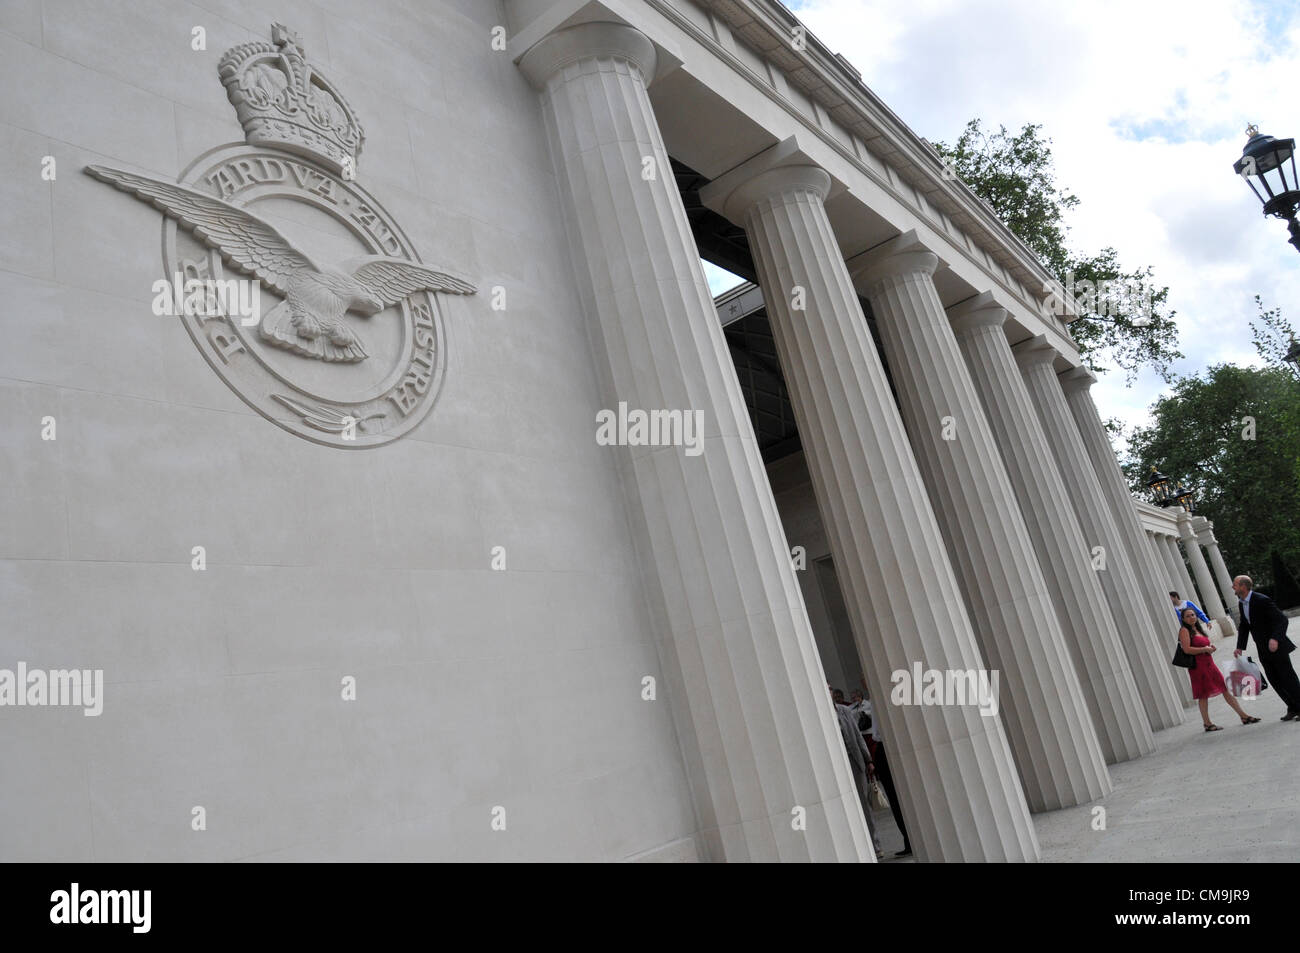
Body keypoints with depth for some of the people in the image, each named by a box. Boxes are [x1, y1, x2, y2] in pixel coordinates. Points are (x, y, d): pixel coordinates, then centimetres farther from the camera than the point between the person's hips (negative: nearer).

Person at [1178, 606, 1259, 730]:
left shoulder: (1198, 629, 17)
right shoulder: (1184, 631, -9)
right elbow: (1187, 649, -19)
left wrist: (1211, 646, 6)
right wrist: (1205, 649, -13)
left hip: (1209, 663, 8)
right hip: (1198, 665, -8)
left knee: (1226, 688, 7)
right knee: (1203, 695, -1)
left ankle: (1243, 716, 14)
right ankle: (1207, 724, 6)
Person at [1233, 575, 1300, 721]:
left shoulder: (1262, 600, -20)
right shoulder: (1241, 603, 5)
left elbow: (1282, 620, -22)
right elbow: (1244, 626, 14)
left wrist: (1275, 639, -35)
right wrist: (1240, 647, 6)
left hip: (1276, 645, -8)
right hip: (1263, 650, 8)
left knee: (1288, 677, -1)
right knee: (1274, 679, 10)